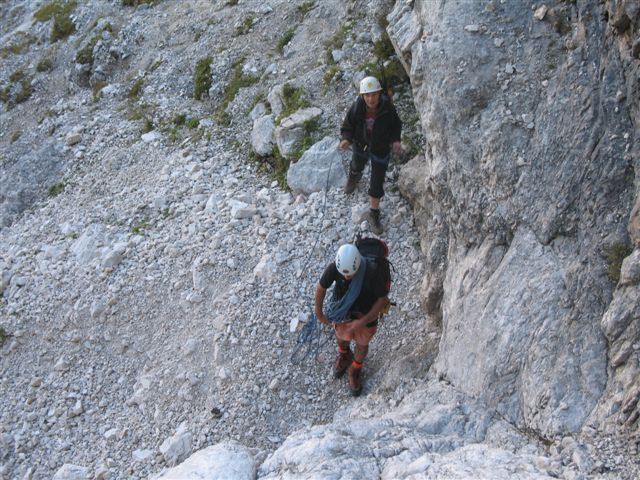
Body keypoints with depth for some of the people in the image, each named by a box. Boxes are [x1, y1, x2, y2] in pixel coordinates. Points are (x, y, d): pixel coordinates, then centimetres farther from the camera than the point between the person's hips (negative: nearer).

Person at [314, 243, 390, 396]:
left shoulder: (372, 272, -39)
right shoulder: (333, 268, -32)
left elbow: (383, 299, -24)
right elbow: (321, 288, -12)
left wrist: (362, 322, -26)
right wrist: (319, 313, -1)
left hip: (366, 315, -2)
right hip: (342, 313, 2)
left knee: (362, 344, 24)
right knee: (341, 337, 30)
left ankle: (355, 370, 55)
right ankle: (344, 355, 65)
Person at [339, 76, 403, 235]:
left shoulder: (387, 108, -27)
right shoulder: (357, 108, -27)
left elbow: (396, 125, -8)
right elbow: (347, 126, -15)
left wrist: (396, 140, -24)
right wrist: (346, 140, -36)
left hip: (381, 149, -2)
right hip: (361, 145, 2)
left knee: (377, 184, 3)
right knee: (357, 166, 34)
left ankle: (374, 213, 24)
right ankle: (353, 177, 72)